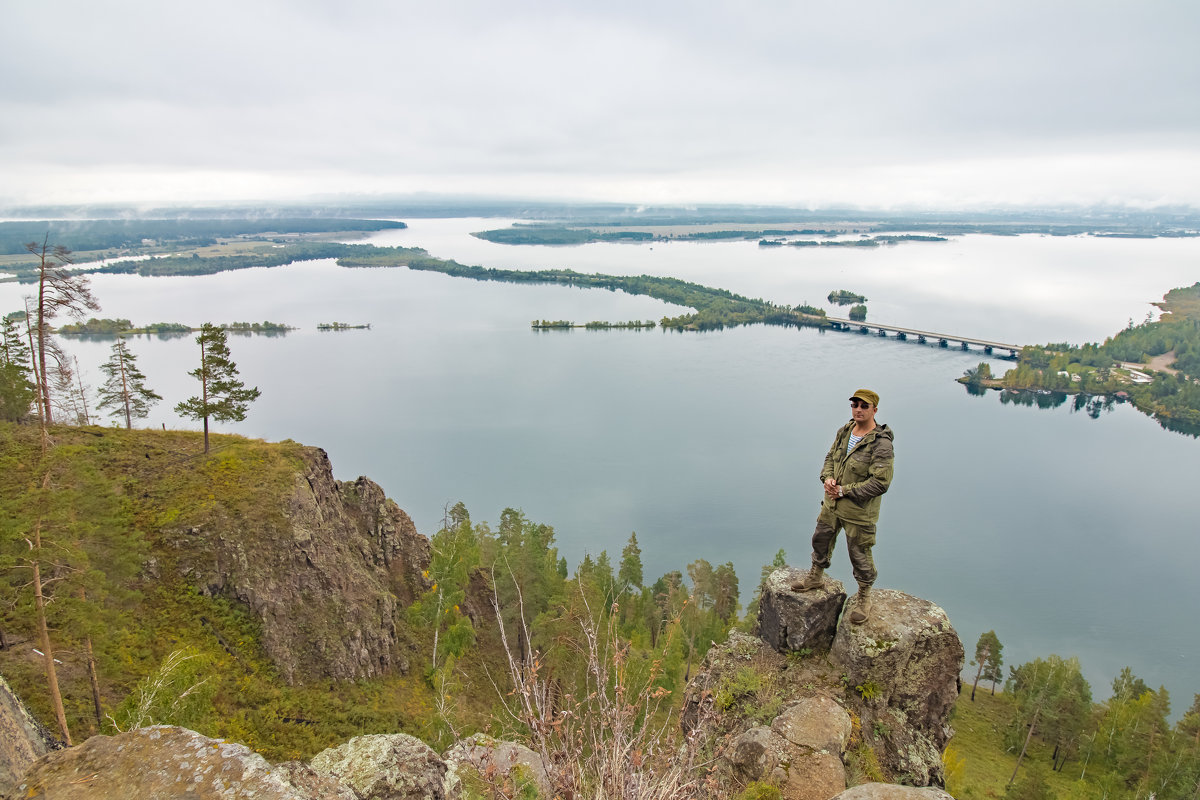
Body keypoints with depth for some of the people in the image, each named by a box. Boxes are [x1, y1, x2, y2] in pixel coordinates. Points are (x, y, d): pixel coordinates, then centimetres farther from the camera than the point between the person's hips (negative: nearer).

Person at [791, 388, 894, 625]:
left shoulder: (881, 444, -23)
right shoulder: (844, 432, 0)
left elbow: (880, 483, -25)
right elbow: (830, 457, 14)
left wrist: (845, 490, -22)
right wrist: (827, 478, -7)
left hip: (859, 511, -7)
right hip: (832, 504, 7)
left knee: (860, 556, 8)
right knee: (821, 540, 23)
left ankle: (864, 598, 31)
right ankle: (816, 577, 48)